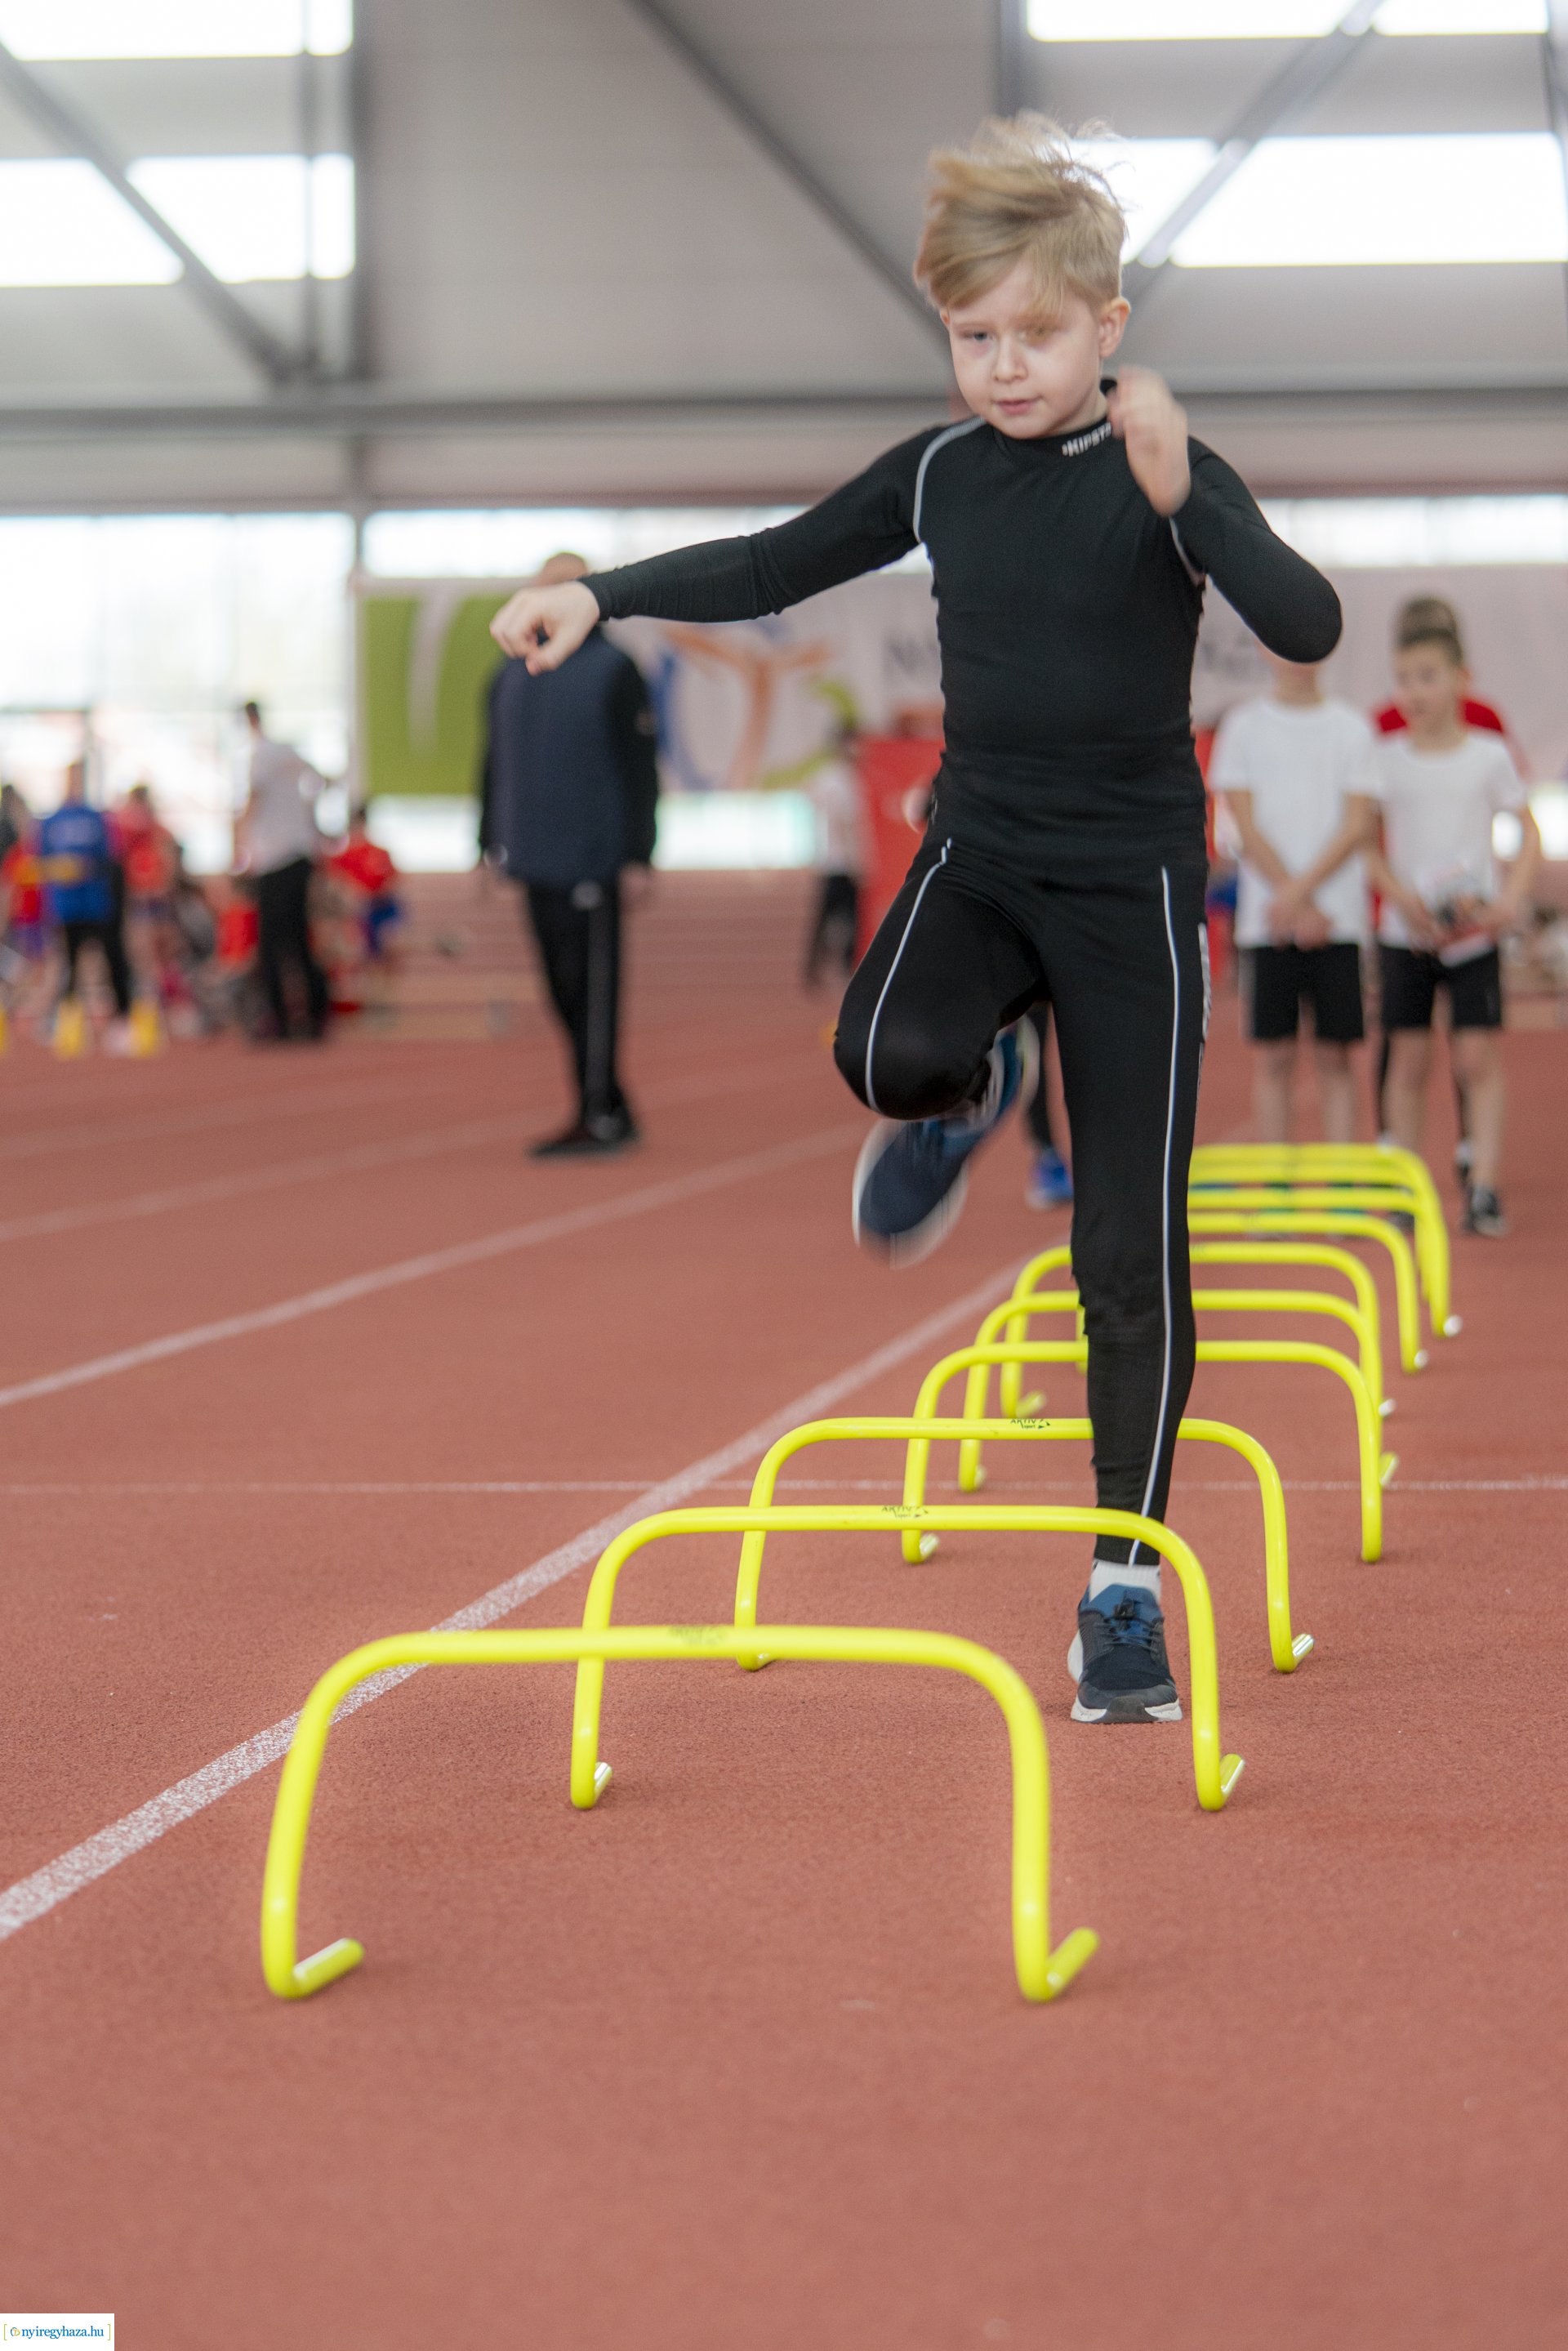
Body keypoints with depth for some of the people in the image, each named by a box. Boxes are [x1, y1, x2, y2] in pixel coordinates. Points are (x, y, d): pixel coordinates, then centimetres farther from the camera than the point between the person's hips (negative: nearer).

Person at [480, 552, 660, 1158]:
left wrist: (638, 857, -11)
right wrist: (491, 844, 15)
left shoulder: (614, 671, -2)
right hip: (534, 860, 6)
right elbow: (495, 762, 21)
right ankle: (612, 1113, 15)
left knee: (590, 987, -7)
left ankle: (598, 1117, -5)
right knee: (564, 990, 8)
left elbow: (641, 768, -6)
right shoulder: (512, 675, 15)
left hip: (591, 861, -6)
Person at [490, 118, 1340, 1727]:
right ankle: (963, 1098, 9)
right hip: (978, 853, 3)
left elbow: (1306, 626, -25)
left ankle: (1125, 1586, 7)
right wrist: (601, 594, 1)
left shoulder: (1169, 479, -11)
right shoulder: (940, 474, 2)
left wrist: (1181, 500, -39)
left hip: (1133, 880, -3)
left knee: (1130, 1250, -3)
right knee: (889, 1052, -31)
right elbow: (774, 568, 14)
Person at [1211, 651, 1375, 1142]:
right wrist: (1303, 911, -8)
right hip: (1266, 920, 0)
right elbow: (1247, 828, 0)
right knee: (1274, 1056, 0)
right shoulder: (1244, 726, 6)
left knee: (1335, 1055, 0)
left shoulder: (1351, 728, 6)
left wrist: (1300, 891, -13)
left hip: (1338, 918, 0)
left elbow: (1356, 826, -1)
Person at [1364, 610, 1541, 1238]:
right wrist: (1402, 896, -14)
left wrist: (1512, 897, -10)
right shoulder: (1388, 756, 3)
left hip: (1474, 926, -1)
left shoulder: (1489, 754, 2)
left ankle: (1484, 1186, -6)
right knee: (1409, 1057, 1)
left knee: (1477, 1055, -7)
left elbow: (1529, 833, 6)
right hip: (1406, 931, 1)